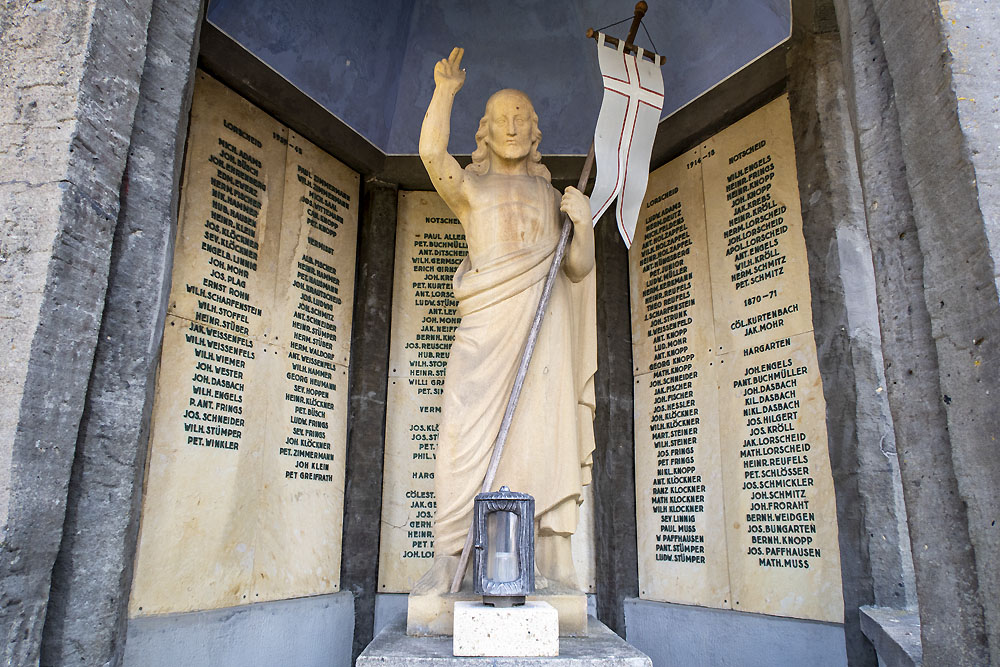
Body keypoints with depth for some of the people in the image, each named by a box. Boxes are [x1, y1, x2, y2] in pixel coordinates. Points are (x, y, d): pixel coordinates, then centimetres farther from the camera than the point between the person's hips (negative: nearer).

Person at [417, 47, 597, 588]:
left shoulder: (550, 195, 24)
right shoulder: (470, 186, 18)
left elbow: (579, 269, 16)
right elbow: (433, 153, -4)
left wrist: (583, 222, 0)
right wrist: (445, 90, -15)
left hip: (542, 319, 2)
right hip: (485, 320, -1)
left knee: (544, 430, -7)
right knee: (464, 428, -14)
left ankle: (553, 559, -5)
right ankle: (447, 556, -11)